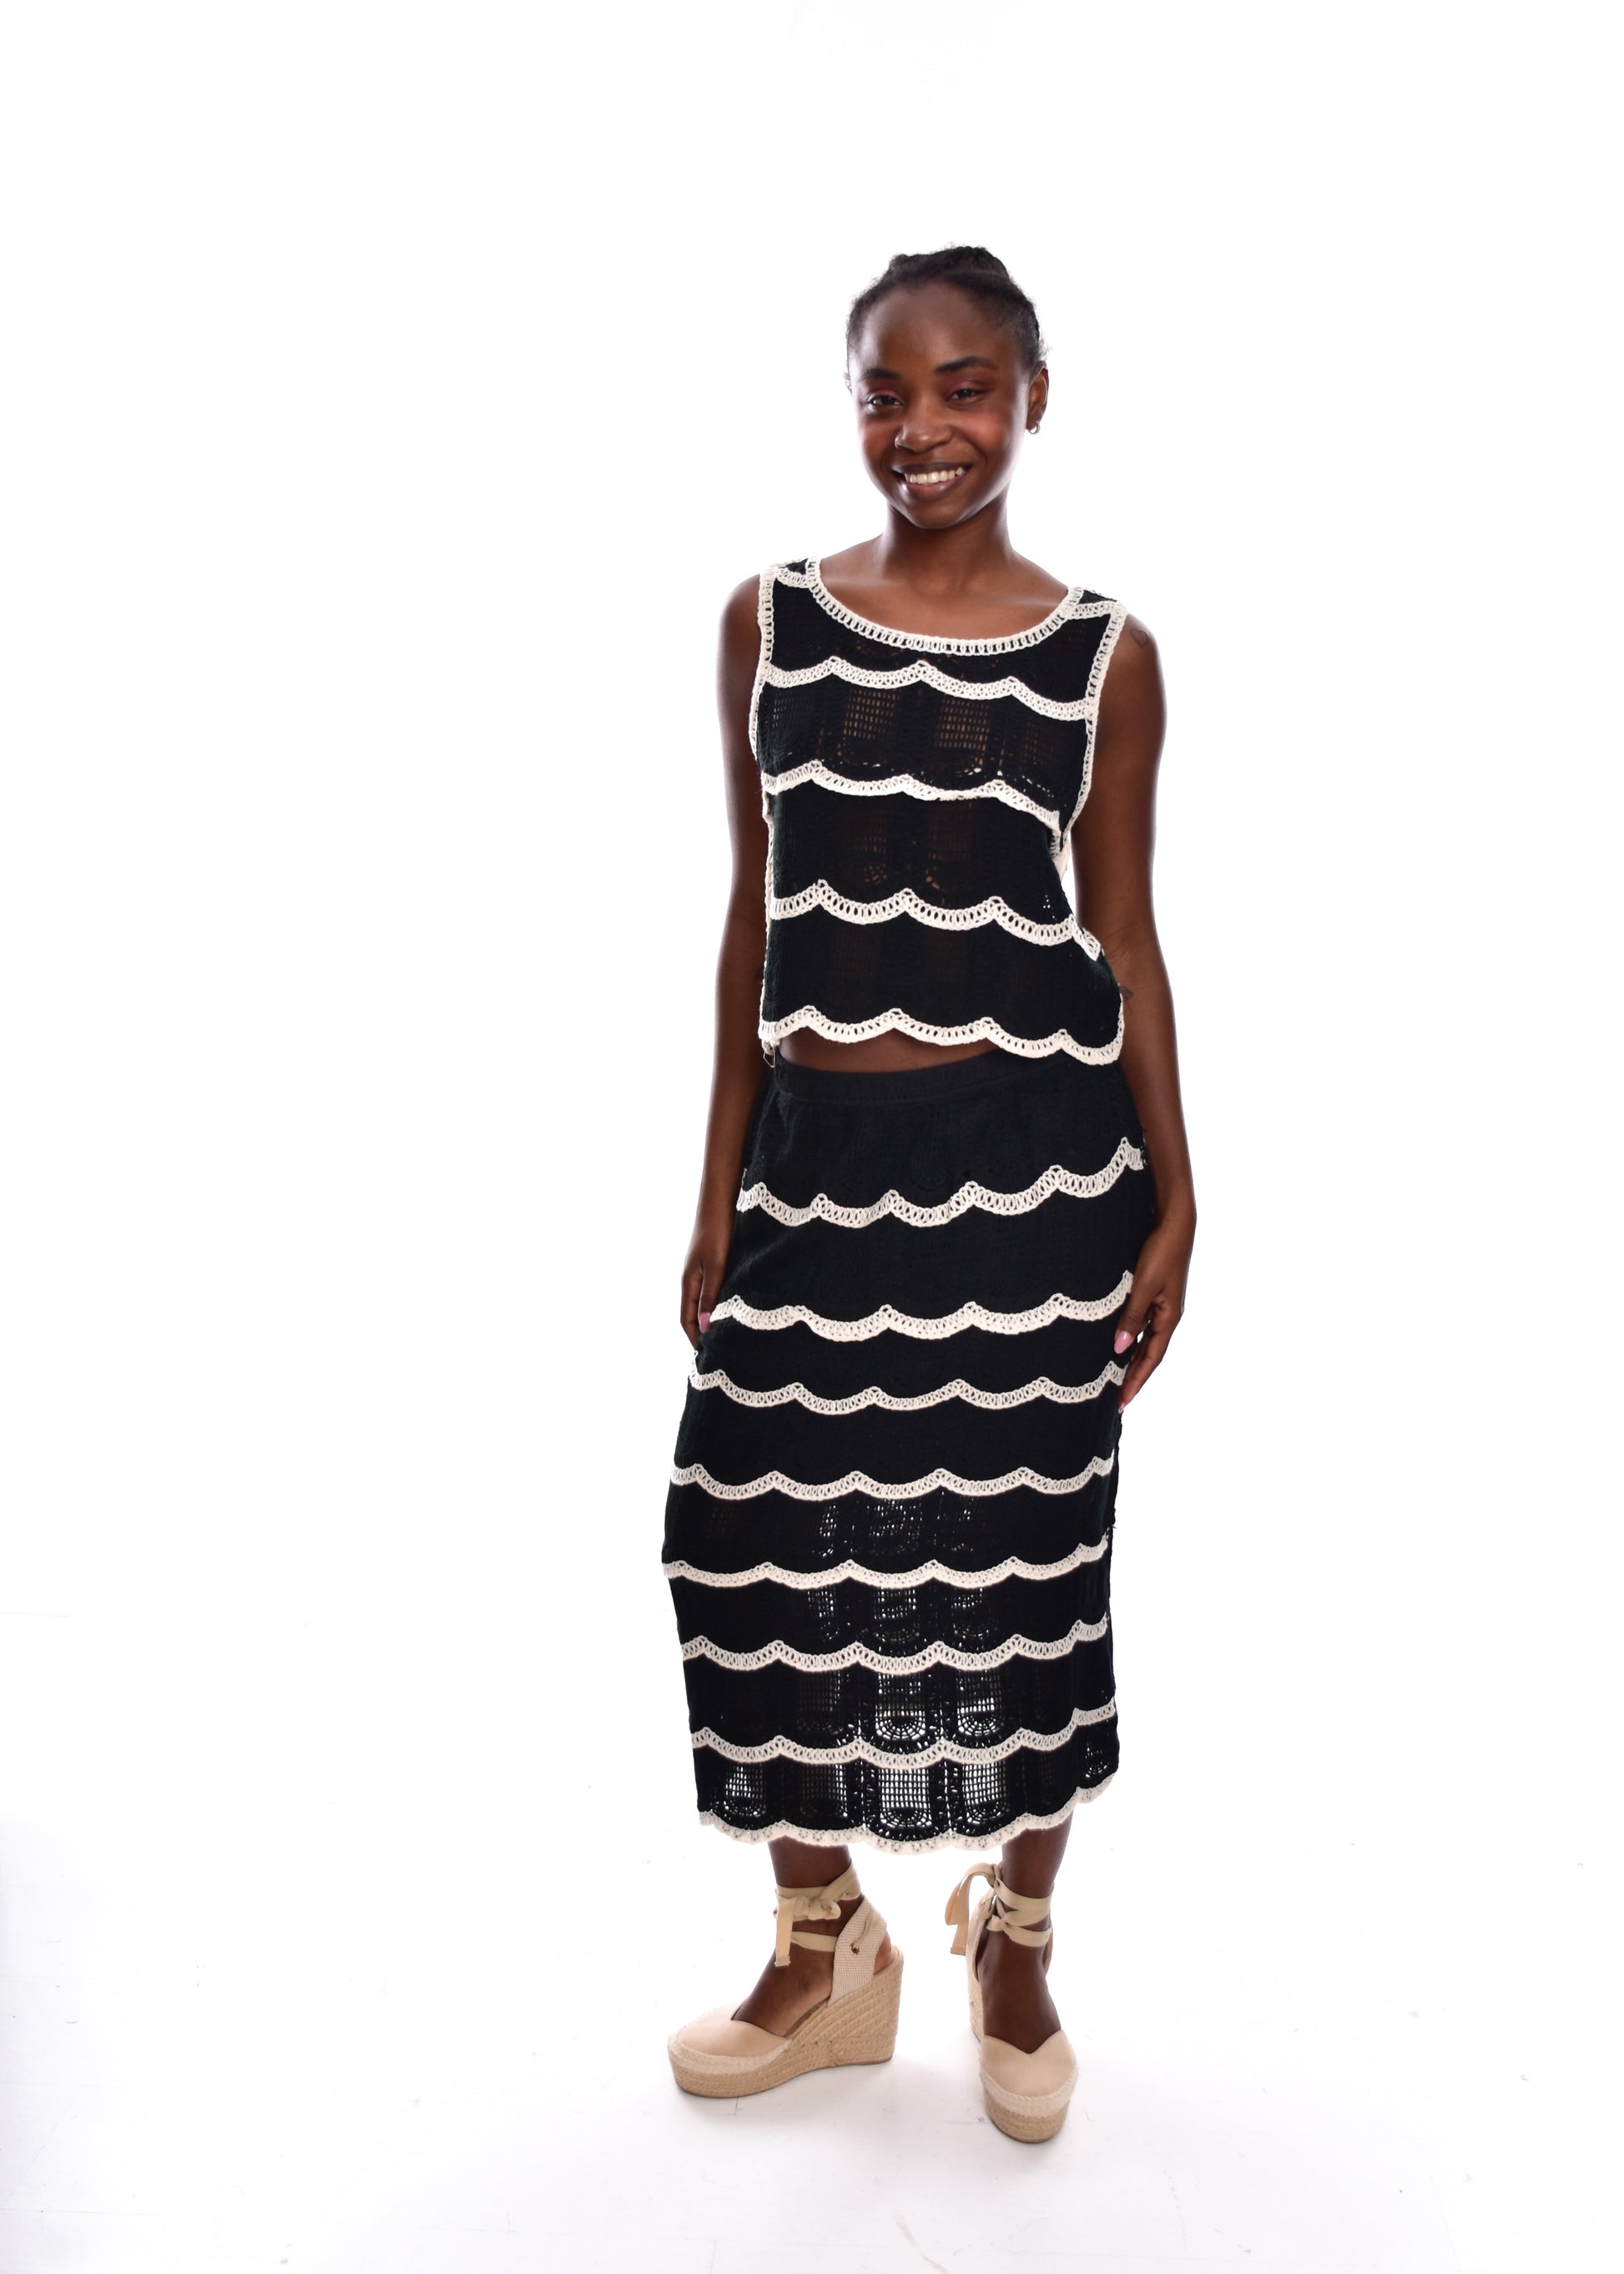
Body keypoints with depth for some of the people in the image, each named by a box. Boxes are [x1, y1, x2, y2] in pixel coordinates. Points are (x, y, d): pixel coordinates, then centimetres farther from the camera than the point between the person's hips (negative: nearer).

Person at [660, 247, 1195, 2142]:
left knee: (1021, 1548, 8)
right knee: (768, 1538, 4)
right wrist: (720, 1187, 8)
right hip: (818, 1153, 2)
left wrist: (1173, 1200, 2)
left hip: (1033, 1153, -1)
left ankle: (1016, 1940, 34)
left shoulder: (1102, 654, 2)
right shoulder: (768, 623, 7)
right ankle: (826, 1955, 29)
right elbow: (756, 916, 9)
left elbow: (1124, 933, 5)